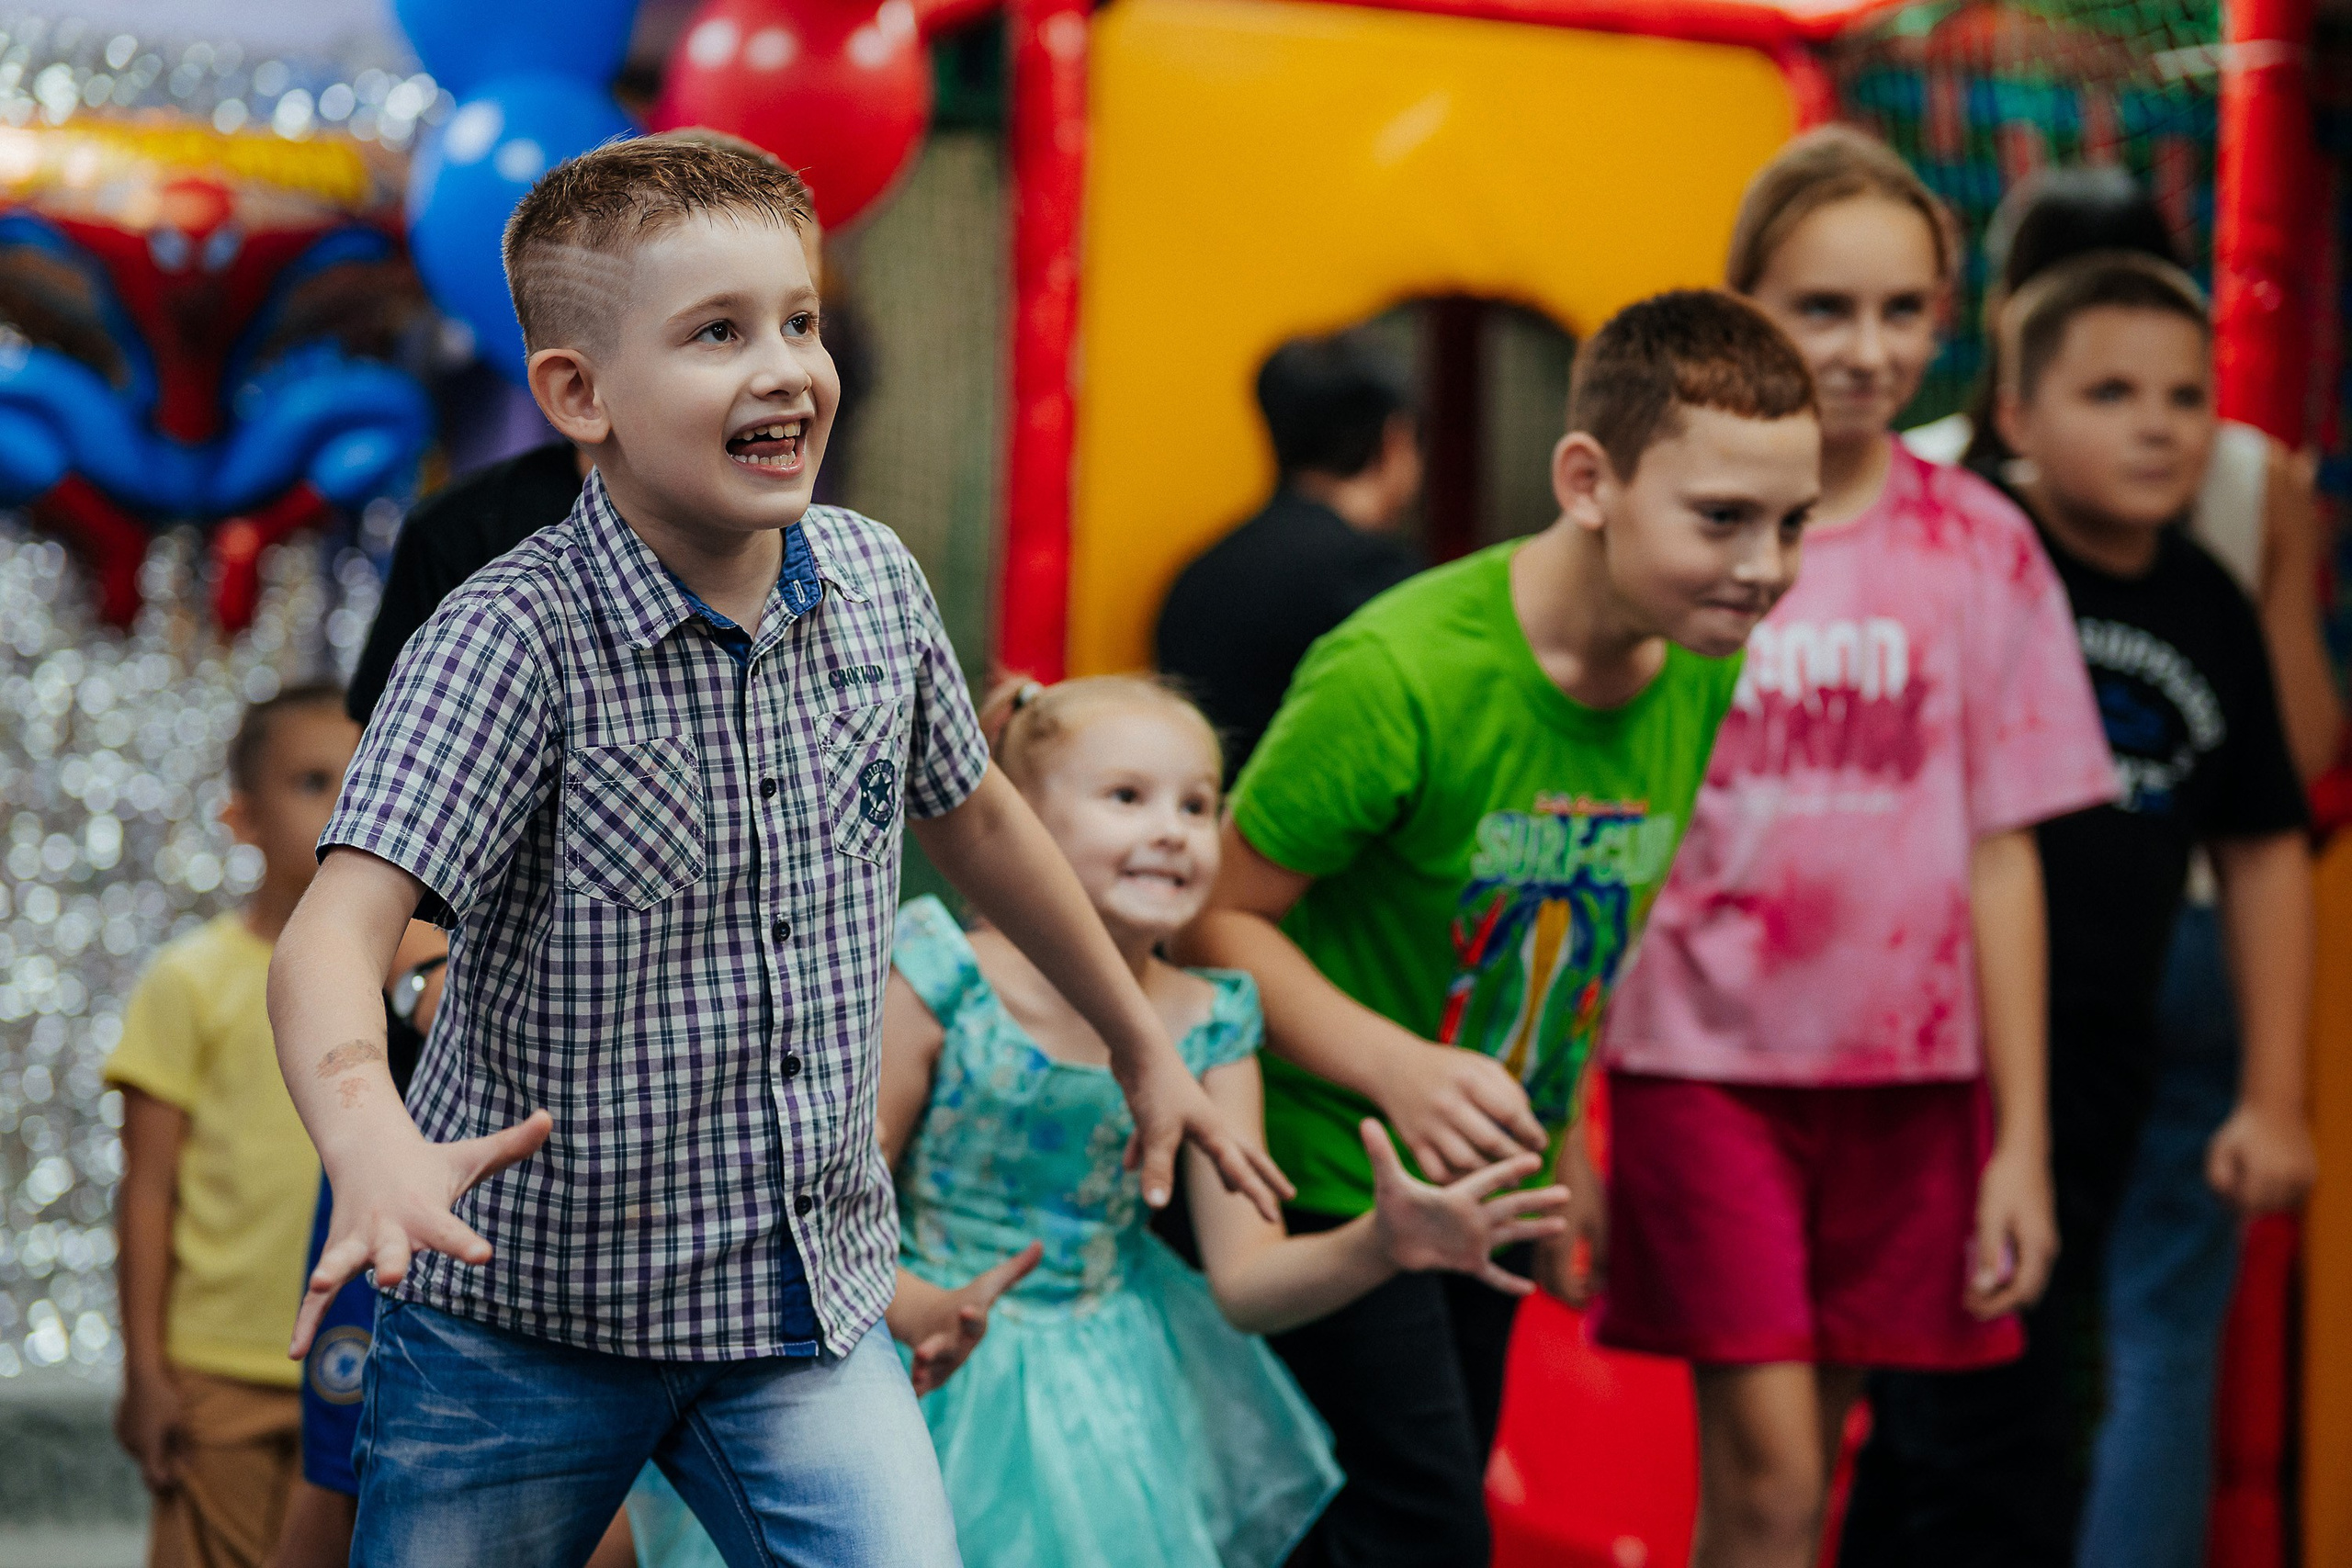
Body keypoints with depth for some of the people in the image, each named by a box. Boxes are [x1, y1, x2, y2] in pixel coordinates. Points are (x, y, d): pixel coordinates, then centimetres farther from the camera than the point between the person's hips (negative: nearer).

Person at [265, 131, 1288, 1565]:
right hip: (527, 1307, -3)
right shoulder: (513, 641, -18)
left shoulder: (875, 583, -1)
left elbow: (973, 814, 17)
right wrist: (374, 1151, -50)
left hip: (810, 1297, 4)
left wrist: (1144, 1046, 27)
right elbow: (340, 929, -30)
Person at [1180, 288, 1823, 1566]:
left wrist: (1556, 1144, 16)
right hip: (1328, 1176, -7)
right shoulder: (1400, 673, -25)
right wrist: (1400, 1070, -32)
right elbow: (1217, 917, -19)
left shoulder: (1706, 669, -4)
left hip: (1489, 1184, 7)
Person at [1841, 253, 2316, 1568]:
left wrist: (2276, 1097, 15)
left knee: (1935, 1430, 15)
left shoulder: (2209, 610, 8)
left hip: (2098, 1072, 6)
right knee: (2001, 1449, -7)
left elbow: (2265, 849, 17)